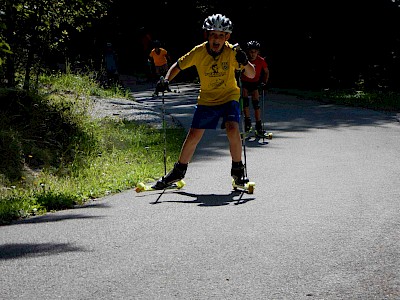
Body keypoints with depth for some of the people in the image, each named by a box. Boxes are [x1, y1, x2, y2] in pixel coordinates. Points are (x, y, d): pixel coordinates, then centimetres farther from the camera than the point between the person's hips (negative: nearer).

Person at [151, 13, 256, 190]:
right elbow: (178, 66, 0)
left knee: (232, 129, -24)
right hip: (207, 99, 2)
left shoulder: (231, 52, -16)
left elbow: (252, 75, -15)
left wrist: (245, 63, -36)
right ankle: (178, 172, 21)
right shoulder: (199, 52, -13)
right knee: (193, 135, -1)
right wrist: (166, 80, -17)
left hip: (229, 97, -1)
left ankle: (237, 170, -4)